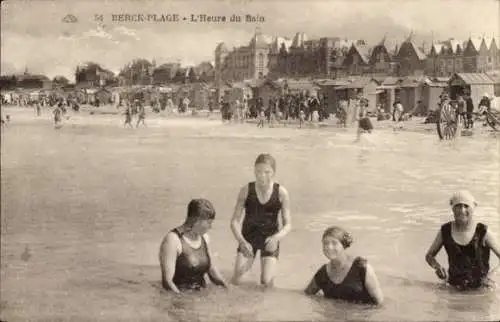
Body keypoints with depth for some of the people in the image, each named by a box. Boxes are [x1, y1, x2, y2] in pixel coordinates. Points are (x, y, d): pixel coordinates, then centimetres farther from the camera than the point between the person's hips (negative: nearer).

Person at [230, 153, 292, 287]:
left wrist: (276, 238, -29)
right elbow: (235, 221, -9)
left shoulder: (281, 193, -14)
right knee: (236, 280, -9)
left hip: (270, 239, -1)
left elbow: (287, 224, -9)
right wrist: (241, 241, -26)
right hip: (248, 236, 1)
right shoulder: (246, 190, -13)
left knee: (267, 283, -11)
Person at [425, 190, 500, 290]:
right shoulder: (445, 231, 1)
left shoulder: (483, 232, -6)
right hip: (454, 288, 1)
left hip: (479, 288, -1)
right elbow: (429, 255, 13)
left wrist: (491, 274, -15)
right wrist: (437, 266, -6)